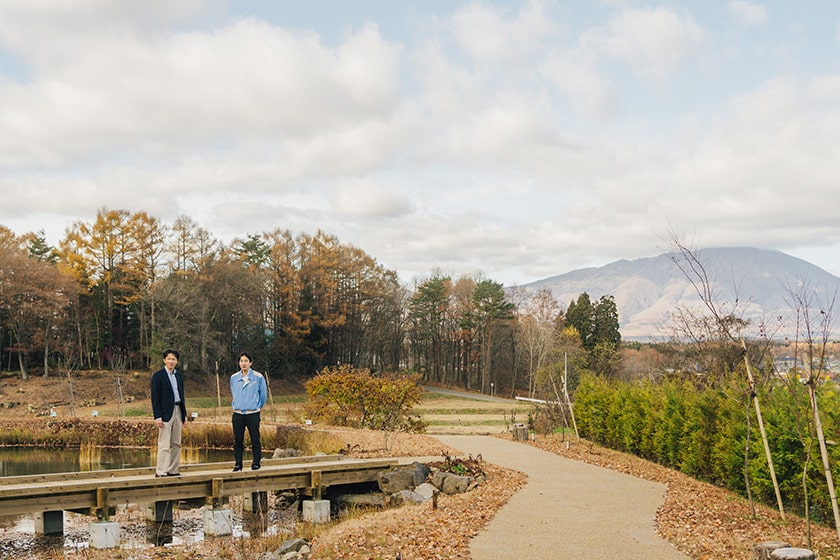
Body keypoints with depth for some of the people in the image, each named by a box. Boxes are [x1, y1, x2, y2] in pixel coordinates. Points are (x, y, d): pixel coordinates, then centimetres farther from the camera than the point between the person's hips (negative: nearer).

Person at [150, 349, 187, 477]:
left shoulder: (179, 375, 14)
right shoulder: (158, 375, -5)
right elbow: (155, 397, -9)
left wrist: (183, 415, 15)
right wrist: (157, 417, -15)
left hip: (178, 411, 7)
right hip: (165, 412, -7)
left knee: (176, 443, 8)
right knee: (164, 444, -7)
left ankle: (173, 470, 14)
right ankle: (160, 471, -2)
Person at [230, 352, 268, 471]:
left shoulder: (258, 377, -4)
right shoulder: (234, 378, 5)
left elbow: (263, 394, 6)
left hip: (253, 414, -3)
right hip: (237, 414, 3)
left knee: (255, 440, -1)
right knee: (238, 441, 5)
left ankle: (256, 463, 8)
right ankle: (238, 464, 13)